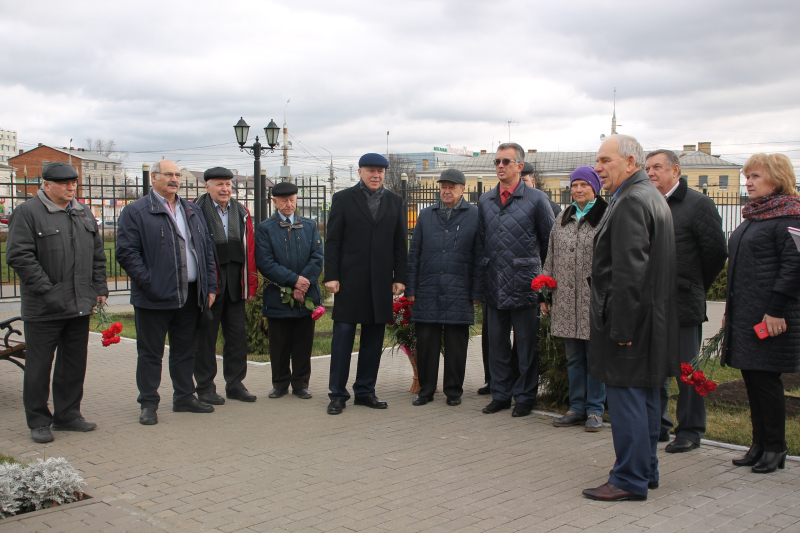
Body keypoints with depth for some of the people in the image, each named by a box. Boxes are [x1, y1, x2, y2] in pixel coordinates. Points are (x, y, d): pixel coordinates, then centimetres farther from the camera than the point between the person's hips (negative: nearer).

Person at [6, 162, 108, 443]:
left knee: (74, 364, 12)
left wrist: (100, 289, 11)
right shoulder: (27, 212, -6)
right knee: (39, 367, 3)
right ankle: (38, 422, 14)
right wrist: (45, 289, -16)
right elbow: (18, 256, -13)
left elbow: (98, 254, 19)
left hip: (80, 305, 6)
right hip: (44, 309, -6)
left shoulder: (84, 213, 14)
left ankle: (68, 415, 24)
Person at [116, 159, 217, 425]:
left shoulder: (193, 211, 15)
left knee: (185, 350, 14)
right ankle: (148, 404, 13)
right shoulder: (135, 211, -3)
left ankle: (184, 397, 26)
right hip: (155, 298, -5)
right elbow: (126, 252, -9)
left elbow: (207, 249, 16)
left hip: (190, 295, 5)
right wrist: (149, 284, -16)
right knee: (150, 353, 4)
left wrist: (210, 286, 7)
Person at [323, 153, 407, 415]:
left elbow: (400, 244, 11)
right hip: (350, 281, -3)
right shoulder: (343, 199, 4)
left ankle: (365, 391, 18)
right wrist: (331, 276, -8)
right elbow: (332, 242, 0)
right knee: (343, 336, -1)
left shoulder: (394, 201, 12)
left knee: (373, 339, 7)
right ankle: (338, 394, 7)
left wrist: (399, 277, 4)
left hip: (381, 283, 3)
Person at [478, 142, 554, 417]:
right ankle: (501, 394, 22)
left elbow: (550, 241, 2)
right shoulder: (484, 201, 11)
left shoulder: (536, 199, -3)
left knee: (527, 344, 3)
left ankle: (525, 396, 15)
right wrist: (484, 275, 14)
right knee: (497, 343, 11)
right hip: (494, 287, 4)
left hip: (525, 286, -4)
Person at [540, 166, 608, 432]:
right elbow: (551, 258, 16)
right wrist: (544, 293, 13)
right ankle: (577, 408, 21)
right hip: (566, 300, 5)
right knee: (573, 357, 11)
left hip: (594, 299, -5)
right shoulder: (562, 218, 14)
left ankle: (595, 410, 13)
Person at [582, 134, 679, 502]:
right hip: (650, 317, 11)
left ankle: (630, 481, 3)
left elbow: (629, 271, -24)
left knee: (626, 398, -4)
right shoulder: (652, 197, 16)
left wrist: (621, 326, -22)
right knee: (645, 397, 16)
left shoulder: (631, 201, -17)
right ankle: (646, 471, 27)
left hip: (629, 317, -11)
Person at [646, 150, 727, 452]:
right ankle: (658, 426, 25)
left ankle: (690, 432, 14)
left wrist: (695, 287, 1)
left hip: (683, 304, -5)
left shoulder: (697, 204, -5)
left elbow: (716, 252, -5)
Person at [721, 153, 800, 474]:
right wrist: (730, 308, 19)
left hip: (769, 317, -9)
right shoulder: (752, 216, 17)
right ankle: (759, 444, 21)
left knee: (765, 379, -3)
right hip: (744, 314, 9)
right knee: (751, 378, 12)